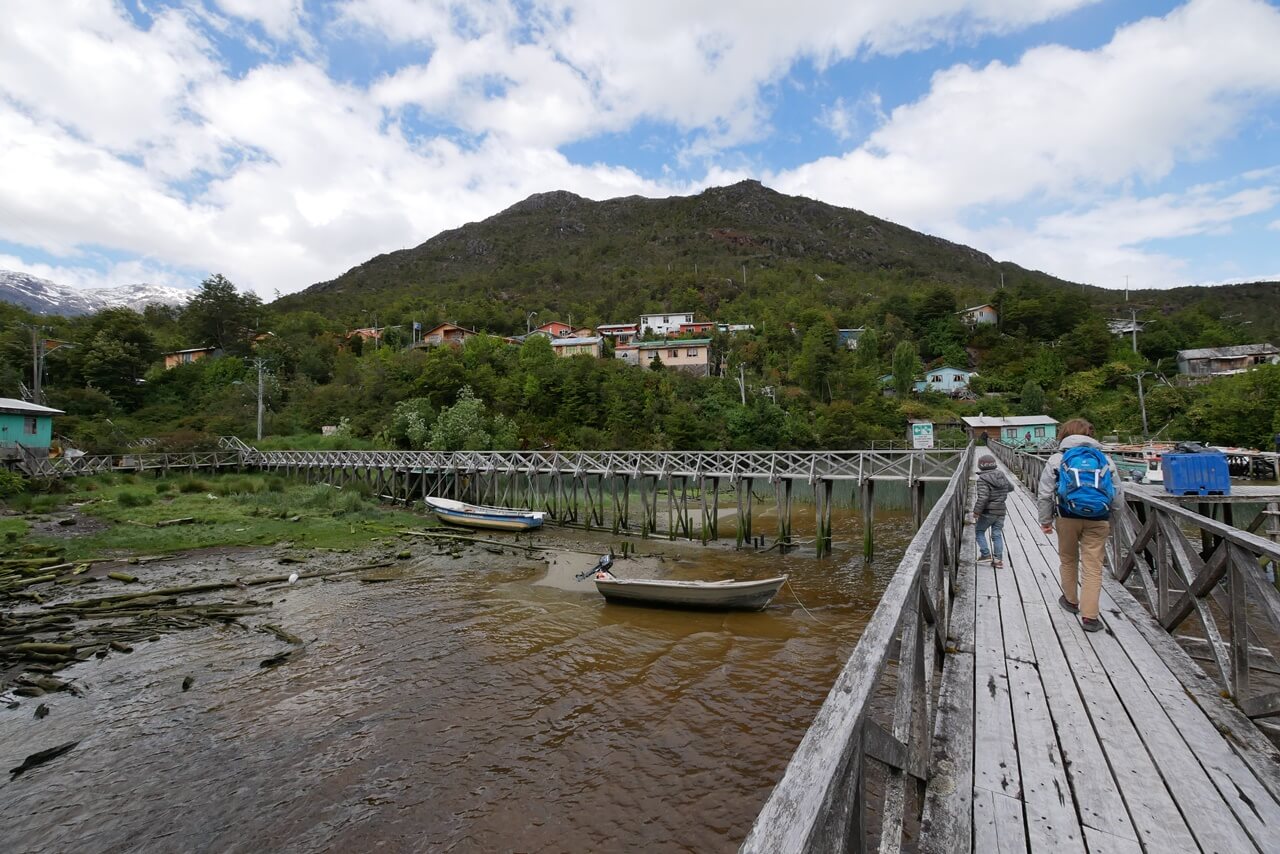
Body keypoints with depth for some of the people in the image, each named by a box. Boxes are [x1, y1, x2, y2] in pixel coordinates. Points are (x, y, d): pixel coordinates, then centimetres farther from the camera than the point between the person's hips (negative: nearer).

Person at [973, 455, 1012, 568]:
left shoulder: (983, 479, -17)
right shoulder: (1002, 476, 4)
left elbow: (983, 497, -24)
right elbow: (1010, 488, 22)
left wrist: (976, 512, -17)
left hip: (988, 512, -6)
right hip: (1001, 511, 6)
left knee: (979, 531, 12)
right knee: (997, 535, 9)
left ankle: (986, 554, 6)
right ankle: (998, 559, 9)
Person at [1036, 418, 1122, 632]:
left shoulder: (1058, 458, 3)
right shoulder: (1106, 459, 10)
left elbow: (1044, 493, 0)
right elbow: (1117, 495, 14)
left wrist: (1045, 520, 8)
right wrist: (1111, 522, 23)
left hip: (1068, 517, -1)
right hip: (1098, 520, 1)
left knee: (1068, 560, 18)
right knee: (1093, 566, 3)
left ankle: (1071, 600, 35)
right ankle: (1089, 615, -1)